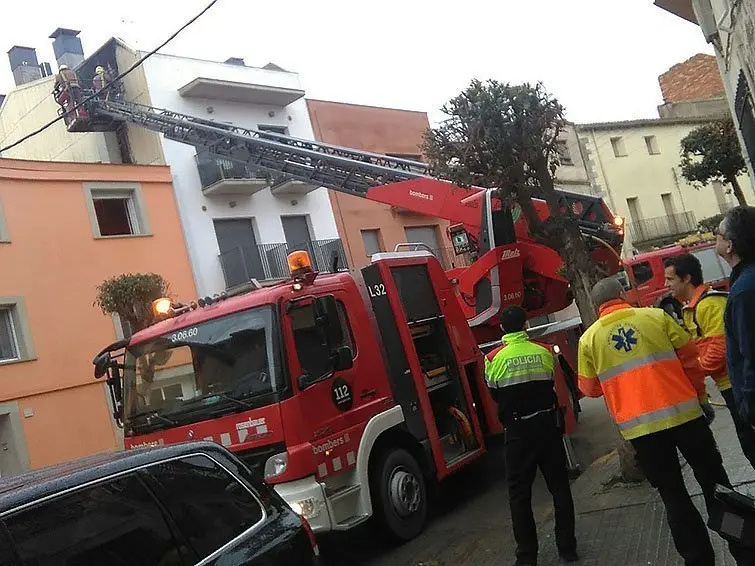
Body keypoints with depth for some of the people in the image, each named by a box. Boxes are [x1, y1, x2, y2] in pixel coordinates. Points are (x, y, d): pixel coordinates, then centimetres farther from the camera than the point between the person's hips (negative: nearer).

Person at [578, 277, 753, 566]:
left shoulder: (589, 338, 3)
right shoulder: (656, 316, 2)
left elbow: (589, 388, 9)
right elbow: (690, 357, 6)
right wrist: (700, 394, 19)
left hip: (639, 426, 0)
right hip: (683, 413, 1)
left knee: (674, 496, 12)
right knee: (715, 484, 16)